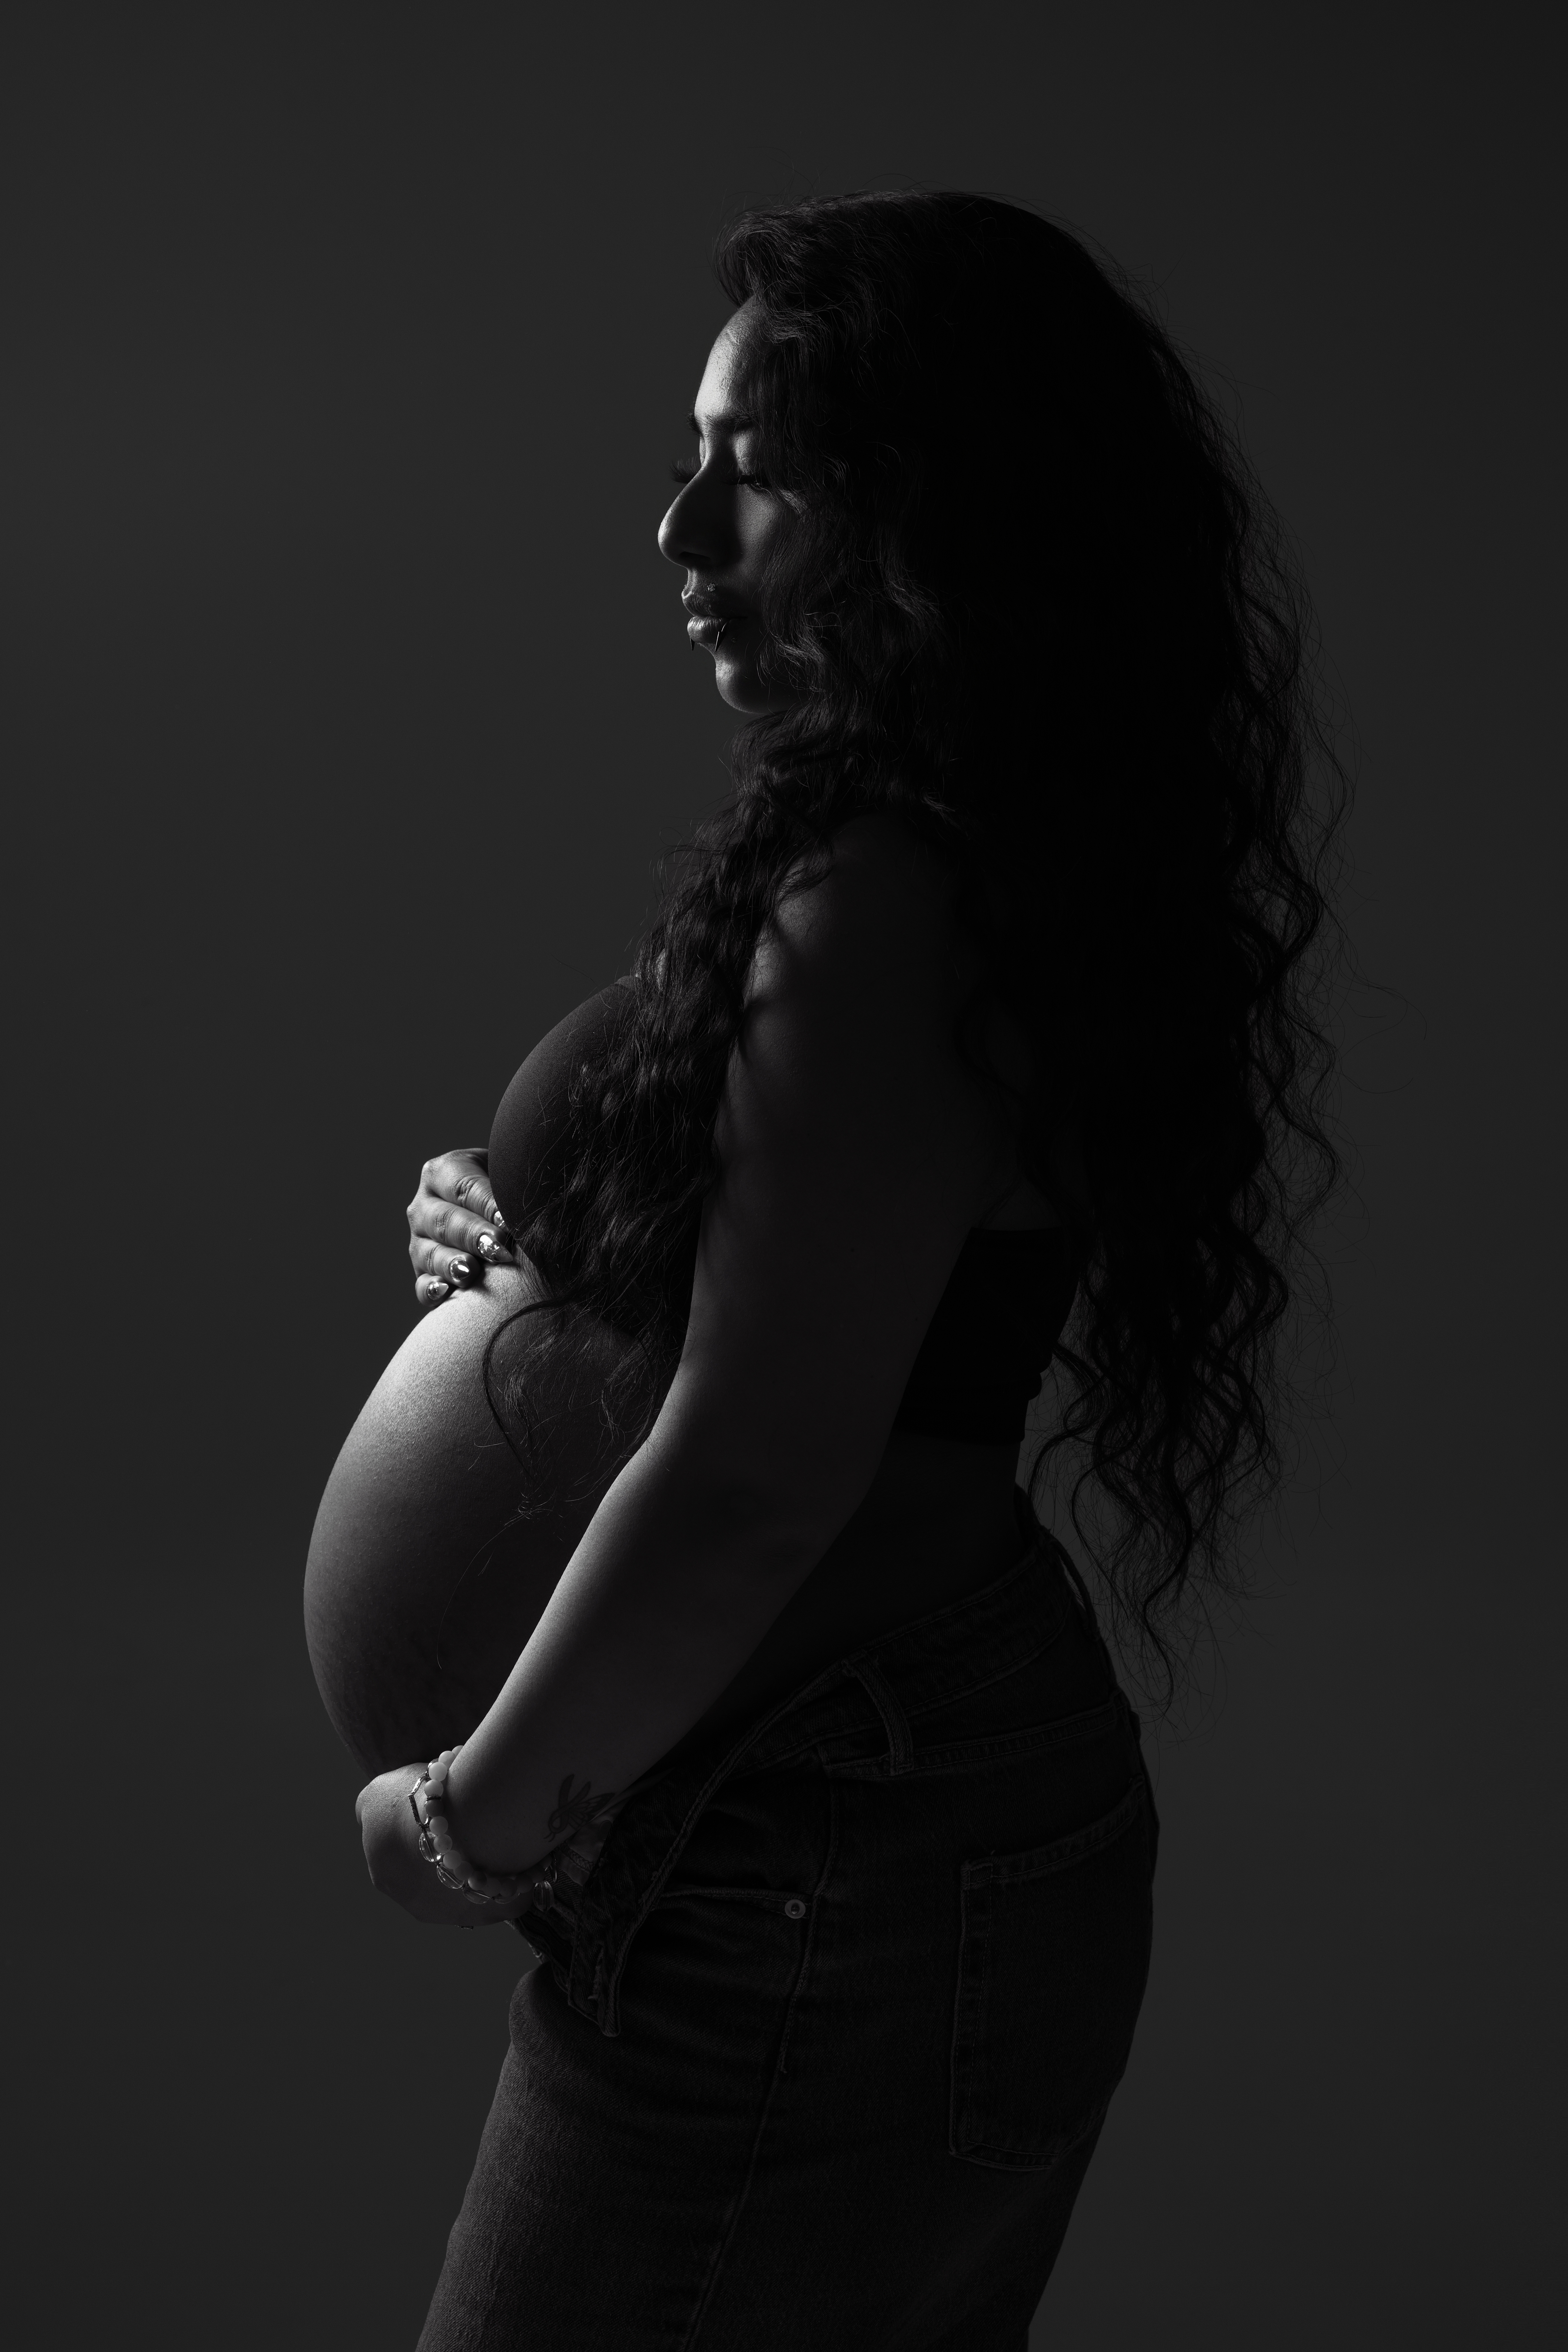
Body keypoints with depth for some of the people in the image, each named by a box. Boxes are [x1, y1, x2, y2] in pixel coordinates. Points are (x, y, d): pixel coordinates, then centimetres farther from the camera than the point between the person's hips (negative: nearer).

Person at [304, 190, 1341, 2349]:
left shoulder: (887, 897, -22)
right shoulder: (1040, 858, 7)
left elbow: (750, 1480, -26)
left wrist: (479, 1813, -11)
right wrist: (527, 1252, 4)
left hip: (816, 1911, -9)